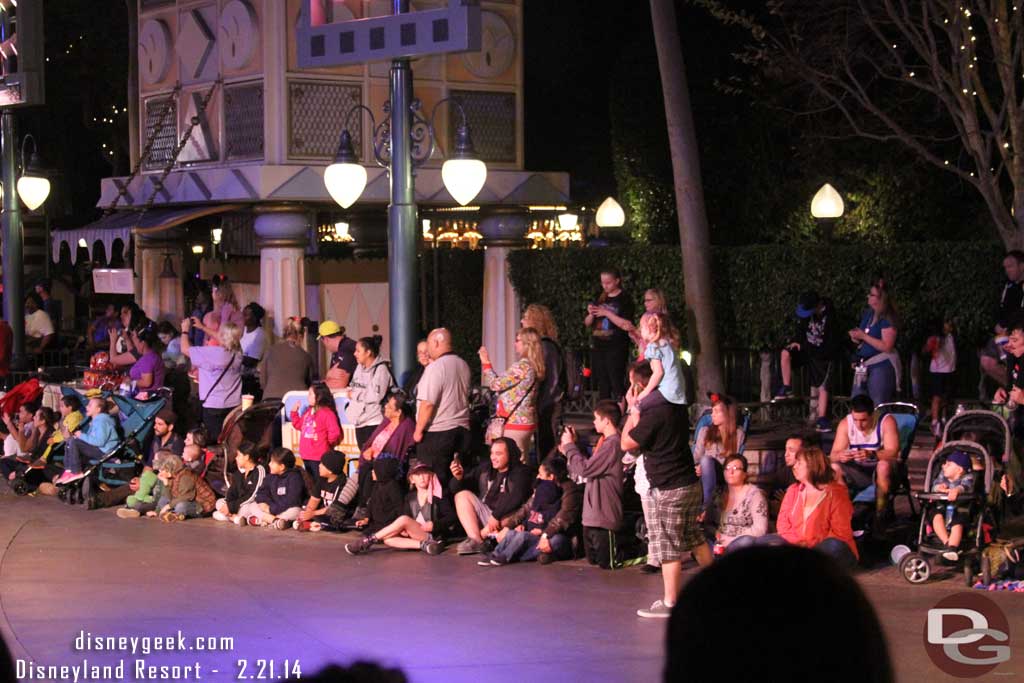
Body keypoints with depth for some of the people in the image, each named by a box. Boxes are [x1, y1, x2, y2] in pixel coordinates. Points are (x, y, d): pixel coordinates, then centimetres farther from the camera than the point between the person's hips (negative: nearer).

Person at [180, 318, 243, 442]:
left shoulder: (213, 353, -20)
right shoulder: (237, 352, -1)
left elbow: (185, 349, -10)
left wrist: (185, 329, 7)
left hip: (213, 405, -6)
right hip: (233, 405, 6)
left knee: (214, 442, 0)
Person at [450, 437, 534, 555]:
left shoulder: (521, 473, -10)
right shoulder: (485, 468, 6)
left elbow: (516, 498, -27)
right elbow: (455, 488, 5)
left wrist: (496, 515, -31)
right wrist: (458, 478, -17)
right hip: (485, 514, 5)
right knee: (462, 495, -10)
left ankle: (481, 535, -9)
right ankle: (475, 540, -24)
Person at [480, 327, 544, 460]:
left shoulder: (521, 366, -18)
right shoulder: (533, 366, 12)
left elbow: (495, 384, -12)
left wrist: (486, 363, -2)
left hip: (515, 423, -10)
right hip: (526, 421, 10)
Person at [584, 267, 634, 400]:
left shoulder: (624, 299, -2)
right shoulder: (600, 299, 14)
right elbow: (587, 323, 17)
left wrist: (607, 313, -17)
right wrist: (591, 314, -4)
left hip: (616, 348, -6)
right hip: (597, 347, 6)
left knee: (617, 384, -11)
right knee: (602, 384, 7)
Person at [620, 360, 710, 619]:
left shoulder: (654, 414, -20)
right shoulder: (676, 407, 7)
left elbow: (626, 443, -12)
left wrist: (633, 411, -4)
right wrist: (637, 411, 13)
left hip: (667, 490, -9)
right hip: (690, 483, 9)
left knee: (668, 548, -1)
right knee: (695, 539, 20)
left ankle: (669, 604, 5)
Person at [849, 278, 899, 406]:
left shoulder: (887, 318, -13)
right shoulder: (867, 313, 11)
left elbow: (886, 346, -21)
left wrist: (863, 336, -18)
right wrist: (856, 337, 1)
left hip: (881, 366, -8)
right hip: (864, 366, 8)